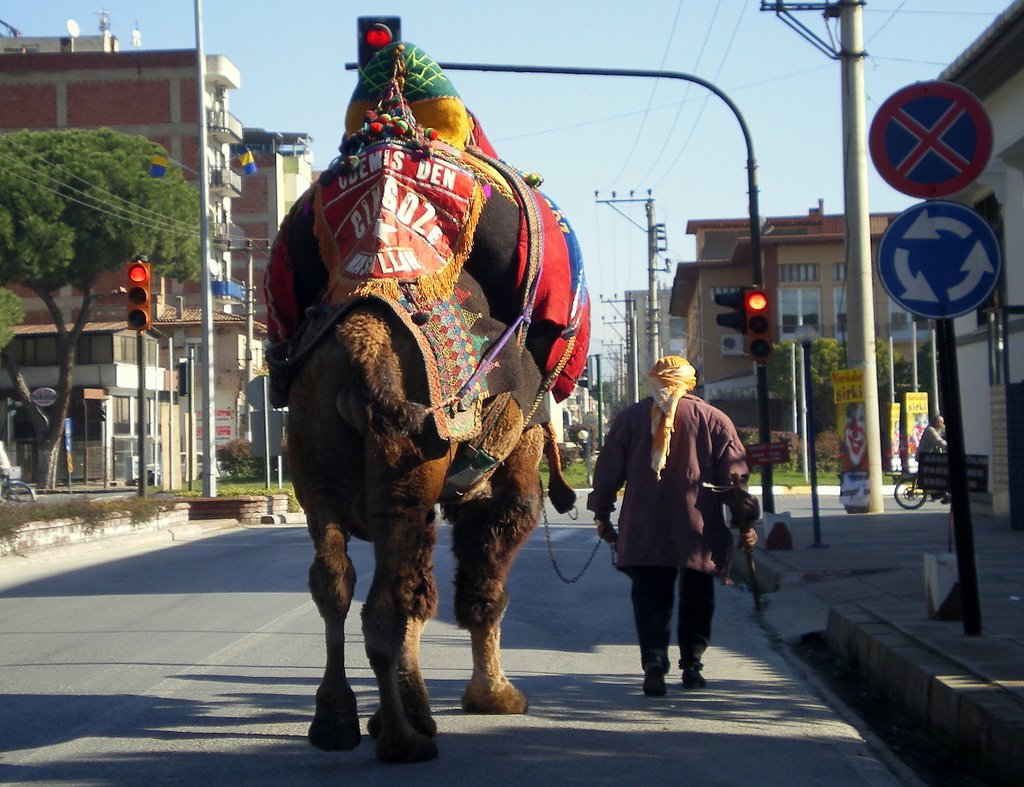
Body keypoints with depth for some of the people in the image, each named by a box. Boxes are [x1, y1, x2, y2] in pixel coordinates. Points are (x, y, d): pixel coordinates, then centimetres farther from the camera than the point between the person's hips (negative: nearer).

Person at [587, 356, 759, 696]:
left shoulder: (630, 417, 6)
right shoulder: (714, 419, 3)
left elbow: (608, 470, 7)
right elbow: (734, 475, 1)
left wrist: (602, 514, 17)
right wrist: (745, 521, 8)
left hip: (643, 533, 0)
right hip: (698, 528, 0)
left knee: (650, 597, 1)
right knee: (696, 597, 13)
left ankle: (654, 659, -18)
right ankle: (692, 664, 13)